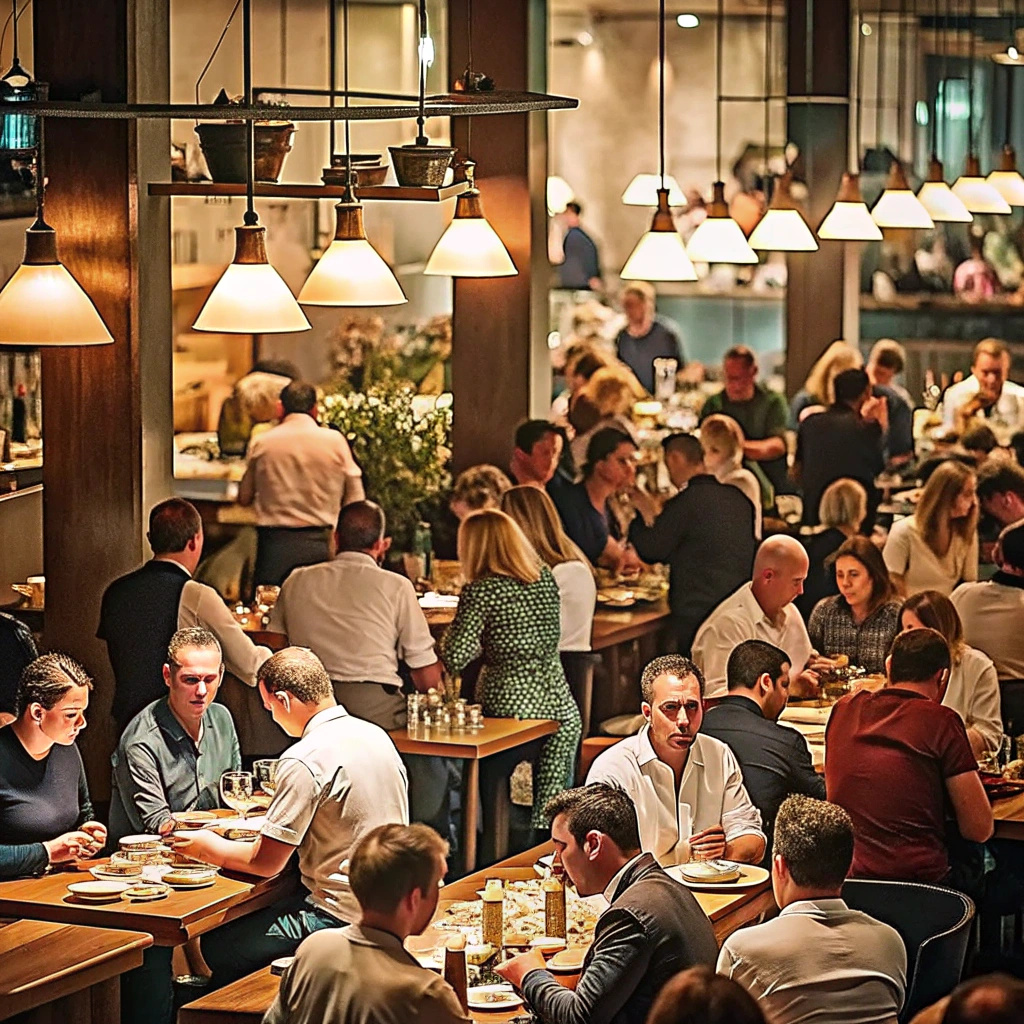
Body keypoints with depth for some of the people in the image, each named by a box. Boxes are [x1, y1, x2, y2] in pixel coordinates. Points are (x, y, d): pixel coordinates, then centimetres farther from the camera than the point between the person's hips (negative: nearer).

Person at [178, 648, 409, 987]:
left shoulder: (304, 762, -19)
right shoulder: (376, 735, 8)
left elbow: (265, 862, -13)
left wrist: (205, 847, 4)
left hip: (342, 914, -9)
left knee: (219, 947, -1)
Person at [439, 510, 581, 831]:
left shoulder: (480, 591, -11)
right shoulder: (545, 577, 7)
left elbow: (454, 660, -15)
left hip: (506, 703, -4)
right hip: (558, 704, 5)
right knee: (549, 810, 11)